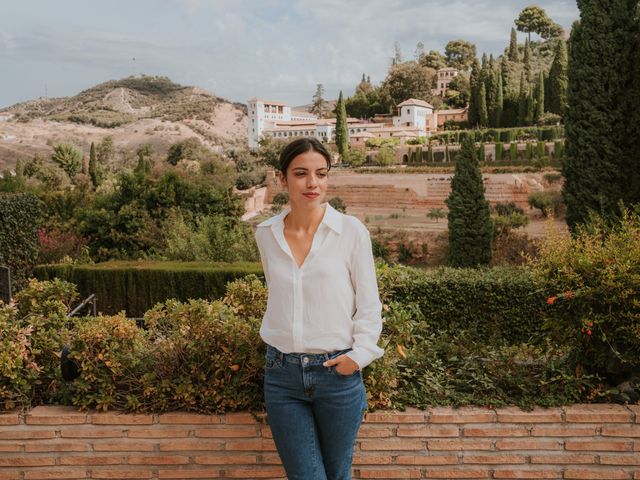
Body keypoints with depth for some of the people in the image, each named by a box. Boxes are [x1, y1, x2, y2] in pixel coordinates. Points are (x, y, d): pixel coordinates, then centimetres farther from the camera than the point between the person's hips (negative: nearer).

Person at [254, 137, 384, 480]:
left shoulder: (352, 231, -8)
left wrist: (360, 354, -12)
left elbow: (369, 305, -3)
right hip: (282, 374, 2)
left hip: (337, 372, -2)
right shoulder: (265, 234, 2)